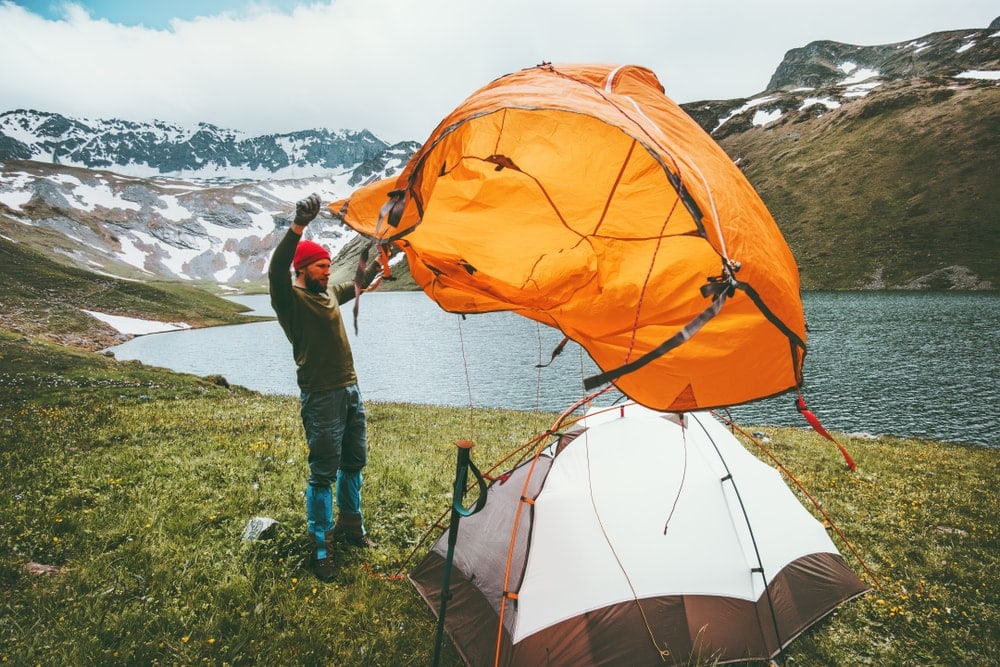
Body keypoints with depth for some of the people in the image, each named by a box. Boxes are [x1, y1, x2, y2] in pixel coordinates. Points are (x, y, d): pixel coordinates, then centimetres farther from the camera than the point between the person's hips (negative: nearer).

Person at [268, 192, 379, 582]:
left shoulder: (329, 292, 12)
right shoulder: (291, 299, -11)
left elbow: (355, 287, 33)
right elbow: (276, 270, -33)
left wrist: (376, 264, 23)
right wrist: (298, 226, -44)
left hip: (350, 390, 8)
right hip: (322, 398, -8)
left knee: (354, 463, 18)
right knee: (323, 473, -1)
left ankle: (350, 525, 36)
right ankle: (321, 549, 13)